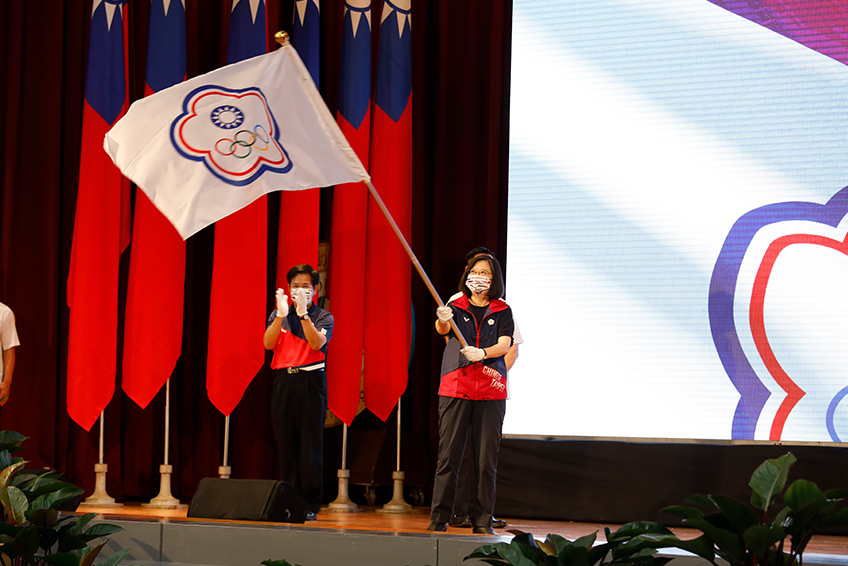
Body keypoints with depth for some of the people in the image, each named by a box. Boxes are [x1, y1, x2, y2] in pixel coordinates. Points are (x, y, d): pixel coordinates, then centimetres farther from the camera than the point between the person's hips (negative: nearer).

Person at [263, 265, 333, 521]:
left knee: (310, 444, -4)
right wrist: (281, 315, -14)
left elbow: (317, 342, -14)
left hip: (311, 382, -3)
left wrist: (302, 313, -21)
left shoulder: (323, 317, 5)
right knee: (285, 444, 2)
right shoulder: (278, 315, 13)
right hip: (283, 381, 3)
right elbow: (268, 343, -3)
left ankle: (310, 504, -2)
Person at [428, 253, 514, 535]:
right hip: (455, 387, 0)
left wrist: (482, 353, -23)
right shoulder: (456, 307, 10)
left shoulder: (502, 311, 11)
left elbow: (504, 344, -3)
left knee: (486, 458, -1)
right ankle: (439, 518, 1)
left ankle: (482, 520, 6)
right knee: (448, 455, -4)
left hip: (491, 391, 0)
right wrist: (443, 321, -35)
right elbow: (443, 329, -11)